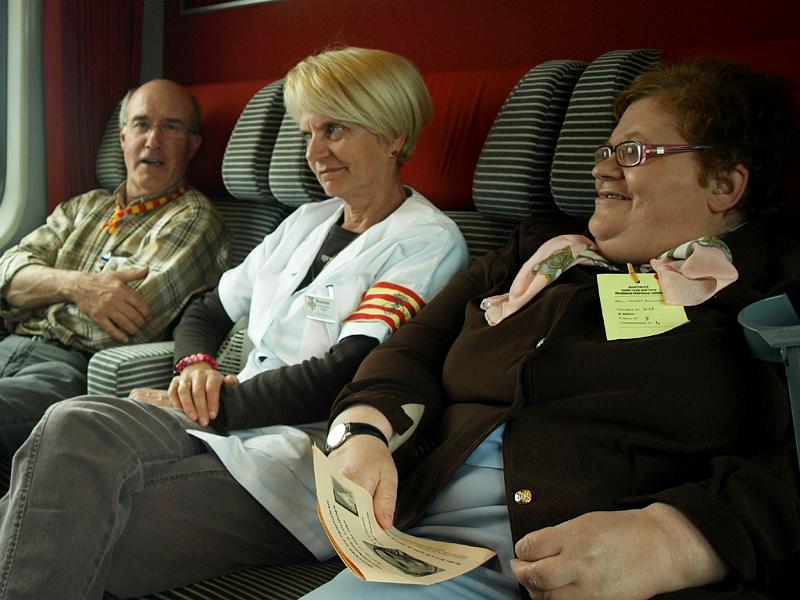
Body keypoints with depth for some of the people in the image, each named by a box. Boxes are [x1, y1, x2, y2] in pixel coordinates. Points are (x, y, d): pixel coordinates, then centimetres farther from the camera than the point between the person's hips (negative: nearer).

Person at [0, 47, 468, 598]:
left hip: (308, 459, -6)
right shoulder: (307, 222, 21)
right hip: (227, 427, 6)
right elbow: (205, 313, 24)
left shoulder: (428, 242, -3)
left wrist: (205, 404, -10)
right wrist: (196, 367, 0)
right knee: (72, 425, -24)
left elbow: (342, 377, -14)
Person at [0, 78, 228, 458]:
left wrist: (40, 287, 5)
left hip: (75, 368, -6)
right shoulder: (85, 206, 24)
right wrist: (73, 285, -13)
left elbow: (127, 327, -11)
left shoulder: (193, 221, 1)